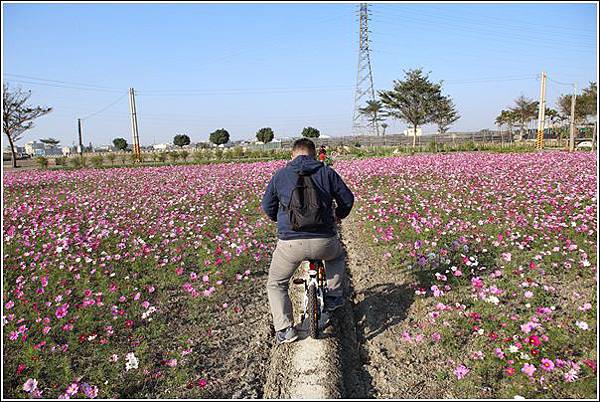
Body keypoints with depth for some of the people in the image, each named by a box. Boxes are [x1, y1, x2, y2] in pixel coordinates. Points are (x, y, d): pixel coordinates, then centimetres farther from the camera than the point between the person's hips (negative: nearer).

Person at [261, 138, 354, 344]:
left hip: (290, 242, -1)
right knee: (338, 256, 38)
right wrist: (338, 216, 31)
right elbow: (348, 199, 11)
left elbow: (267, 206, 14)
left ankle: (284, 329, 12)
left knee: (276, 284, 21)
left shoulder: (280, 175, 7)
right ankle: (334, 296, 33)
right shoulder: (327, 172, 7)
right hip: (324, 242, 1)